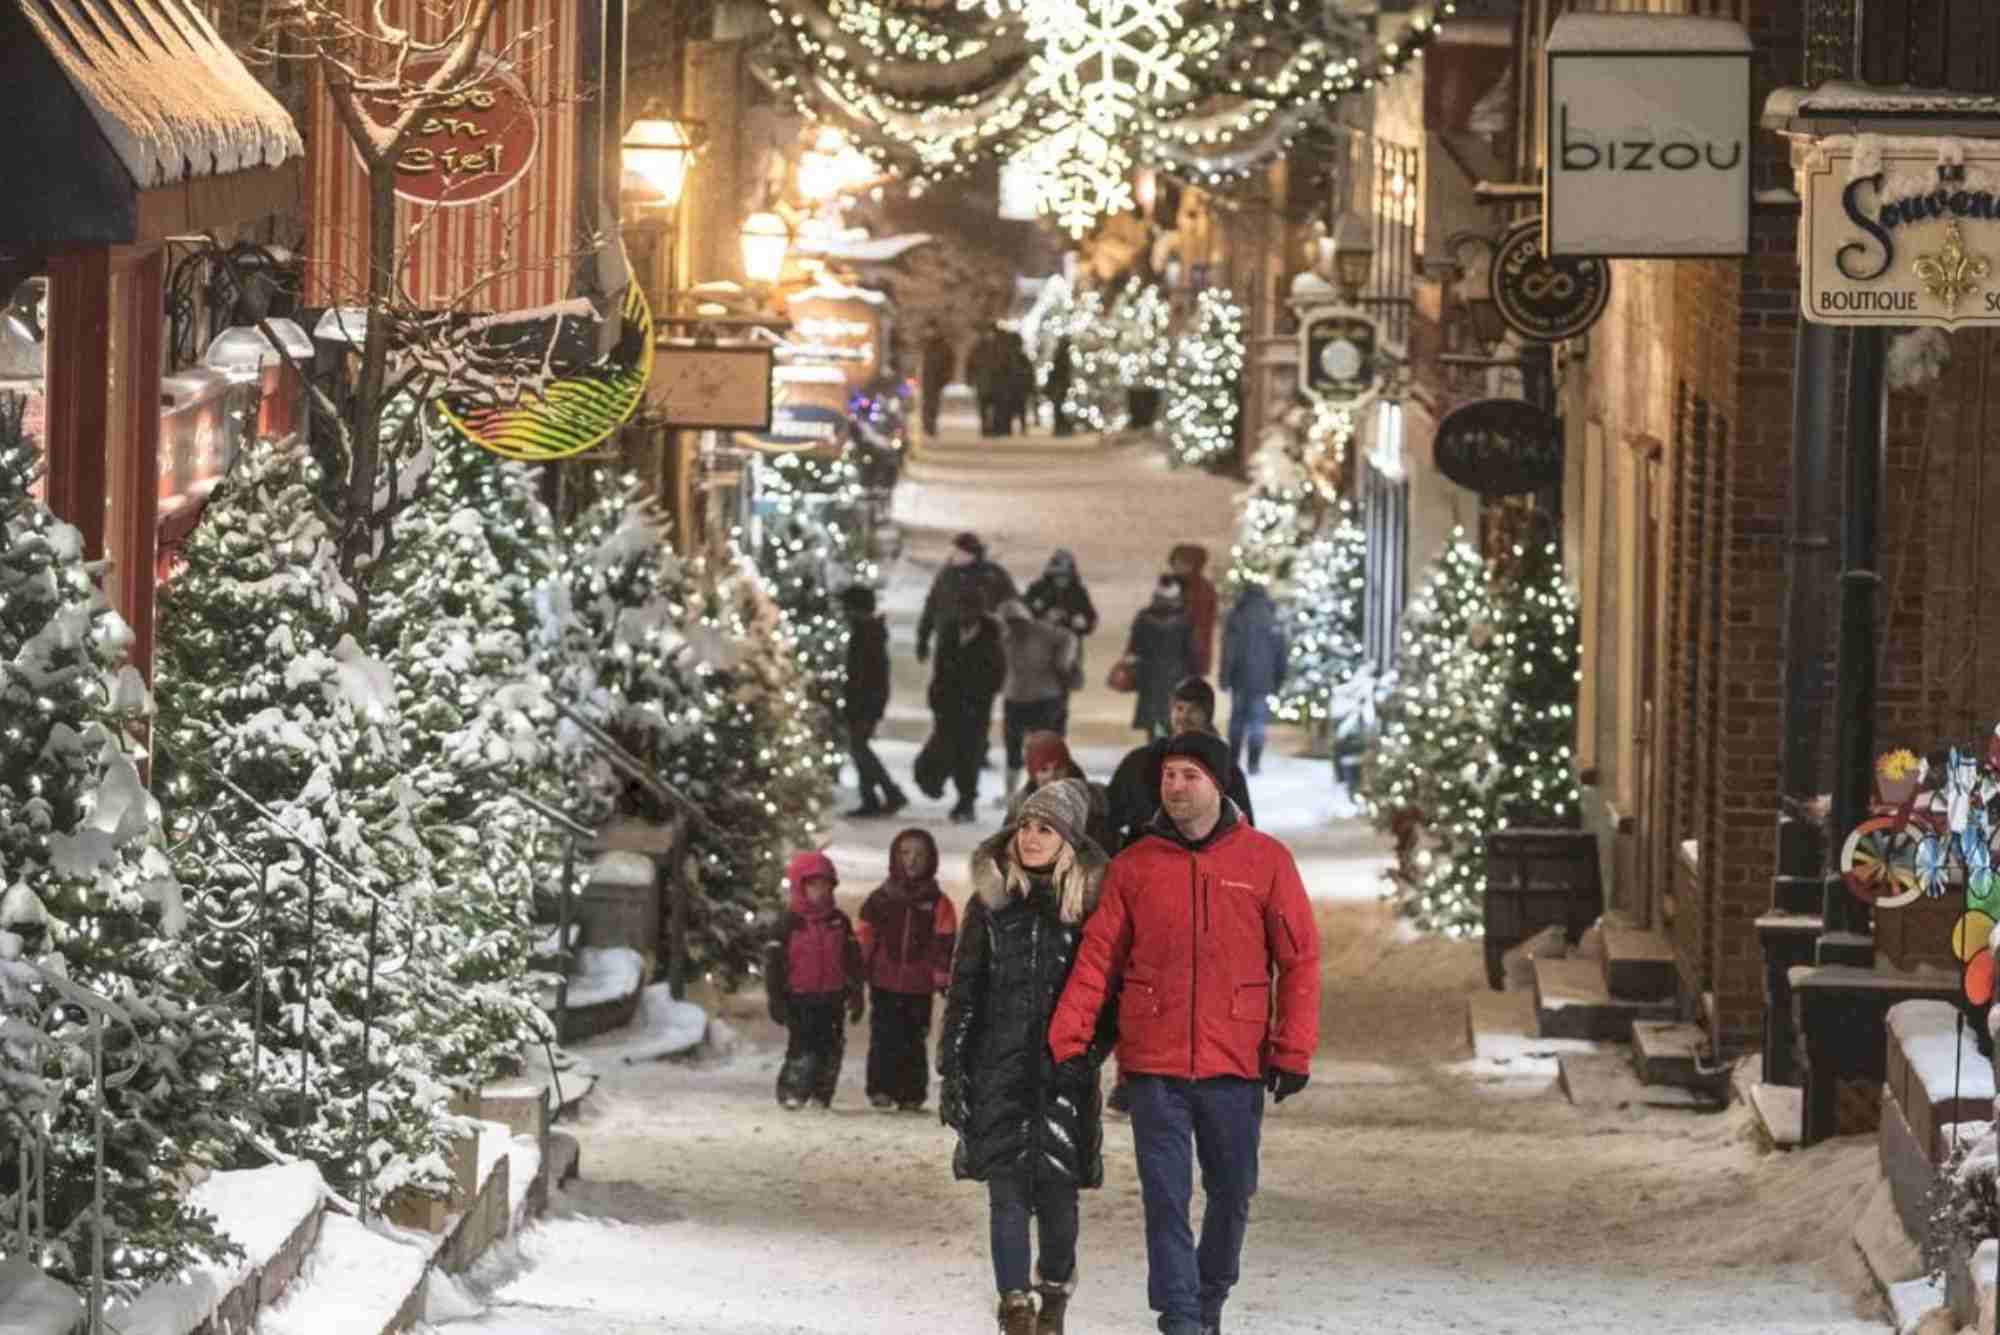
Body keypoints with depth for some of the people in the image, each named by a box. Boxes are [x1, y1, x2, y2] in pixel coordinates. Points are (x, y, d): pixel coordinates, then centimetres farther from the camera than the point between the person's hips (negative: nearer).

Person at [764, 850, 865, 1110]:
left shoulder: (840, 922, 8)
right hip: (800, 998, -4)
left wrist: (855, 995, 11)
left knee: (832, 1049, 4)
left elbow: (853, 961, 14)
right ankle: (791, 1093, -4)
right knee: (803, 1047, -11)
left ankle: (823, 1095, 14)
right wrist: (777, 1000, -7)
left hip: (832, 998, 4)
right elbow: (774, 962, -4)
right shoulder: (789, 923, -4)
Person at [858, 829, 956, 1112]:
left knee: (914, 1042, 7)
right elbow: (865, 939, 7)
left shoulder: (937, 903, 5)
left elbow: (944, 943, 2)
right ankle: (881, 1089, -4)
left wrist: (942, 976, -6)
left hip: (919, 986, 0)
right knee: (884, 1038, -7)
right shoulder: (880, 899, 4)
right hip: (884, 983, 0)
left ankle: (912, 1095, 12)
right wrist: (860, 973, 4)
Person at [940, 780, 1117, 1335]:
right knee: (1007, 1190, -6)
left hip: (1063, 1073, -1)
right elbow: (963, 991, 8)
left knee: (1057, 1190, -1)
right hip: (998, 1067, 1)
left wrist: (1088, 1054, -7)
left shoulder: (1088, 904, 3)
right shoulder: (990, 902, 6)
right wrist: (952, 1070, 4)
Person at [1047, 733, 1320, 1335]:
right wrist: (1065, 1040, -9)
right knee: (1165, 1198, -5)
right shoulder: (1134, 866, 3)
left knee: (1232, 1194, 11)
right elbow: (1096, 959, 1)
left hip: (1236, 1061, 0)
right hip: (1155, 1064, 0)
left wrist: (1293, 1051, -5)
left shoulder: (1265, 860, 0)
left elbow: (1300, 960, 1)